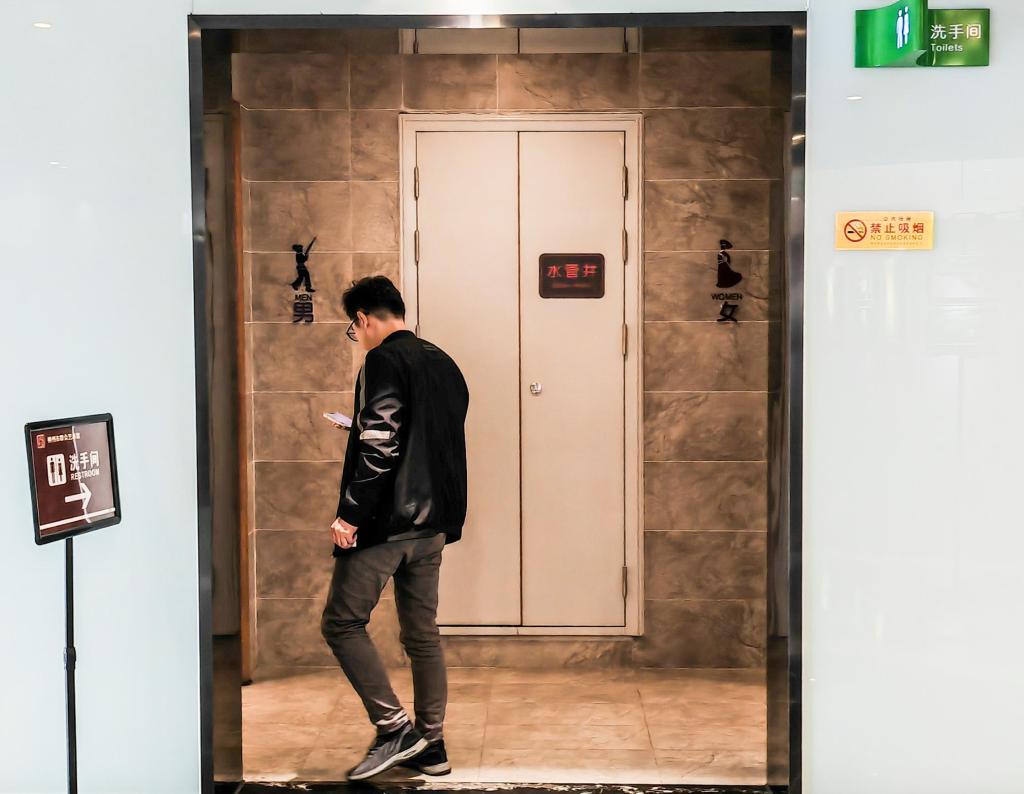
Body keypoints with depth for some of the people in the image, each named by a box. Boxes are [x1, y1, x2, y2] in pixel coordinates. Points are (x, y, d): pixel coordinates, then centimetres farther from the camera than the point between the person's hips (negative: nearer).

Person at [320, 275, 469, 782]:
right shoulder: (444, 364, 14)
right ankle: (430, 746, 18)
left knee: (342, 623, 1)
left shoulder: (384, 361, -11)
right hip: (432, 524, 9)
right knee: (422, 633, 12)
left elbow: (378, 446, -20)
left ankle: (395, 728, -5)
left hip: (387, 521, -8)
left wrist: (350, 513, -17)